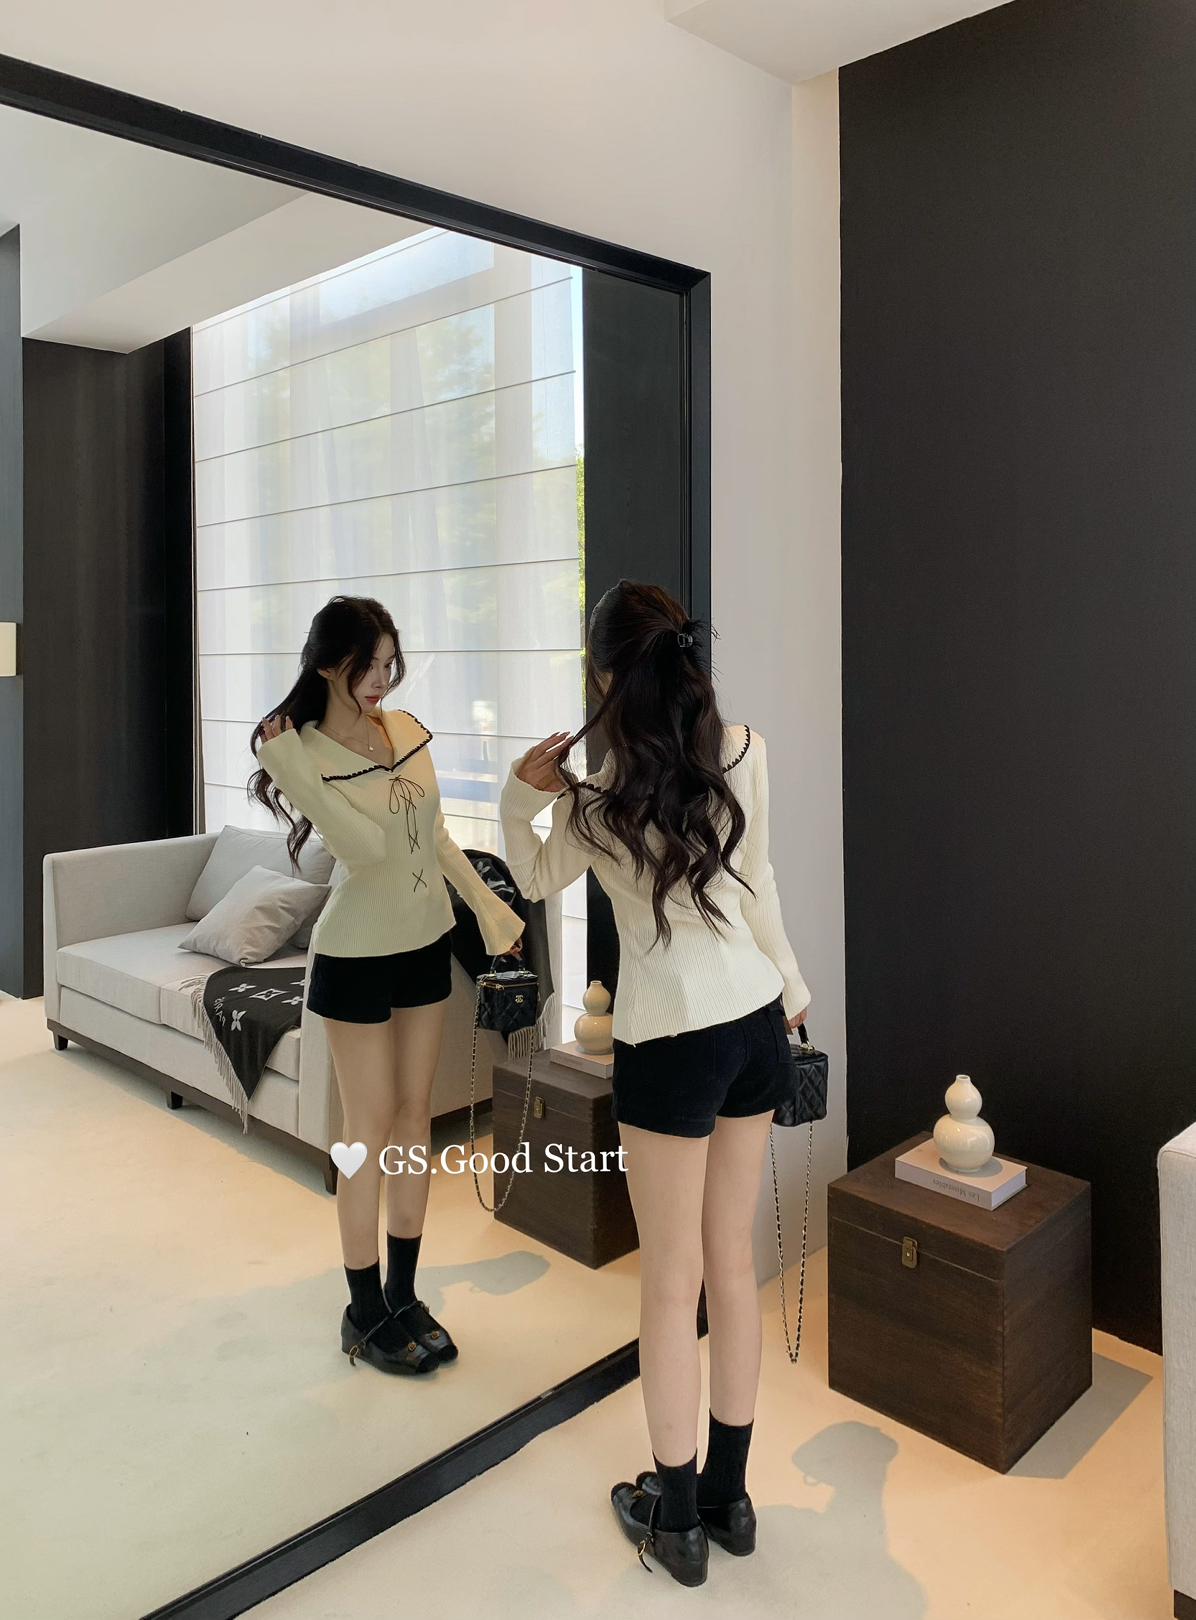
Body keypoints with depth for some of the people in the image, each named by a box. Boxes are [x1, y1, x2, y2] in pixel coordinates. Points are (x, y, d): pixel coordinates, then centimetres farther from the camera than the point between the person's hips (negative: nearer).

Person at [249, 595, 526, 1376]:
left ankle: (403, 1296, 29)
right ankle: (365, 1315, 21)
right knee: (372, 1131, 3)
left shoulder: (407, 728, 1)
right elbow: (367, 846, -27)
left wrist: (488, 904, 11)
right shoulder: (300, 752, -14)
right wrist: (289, 760, -31)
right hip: (356, 957, -6)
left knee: (415, 1119, 13)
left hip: (426, 945, 6)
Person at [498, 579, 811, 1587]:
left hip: (671, 1042, -5)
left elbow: (536, 879, 5)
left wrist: (523, 794, -10)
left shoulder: (597, 804, -15)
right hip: (757, 1022, 5)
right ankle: (729, 1495, 32)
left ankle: (676, 1515, 27)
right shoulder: (744, 753, -4)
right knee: (734, 1261, 16)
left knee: (671, 1279, 10)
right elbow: (757, 883, 8)